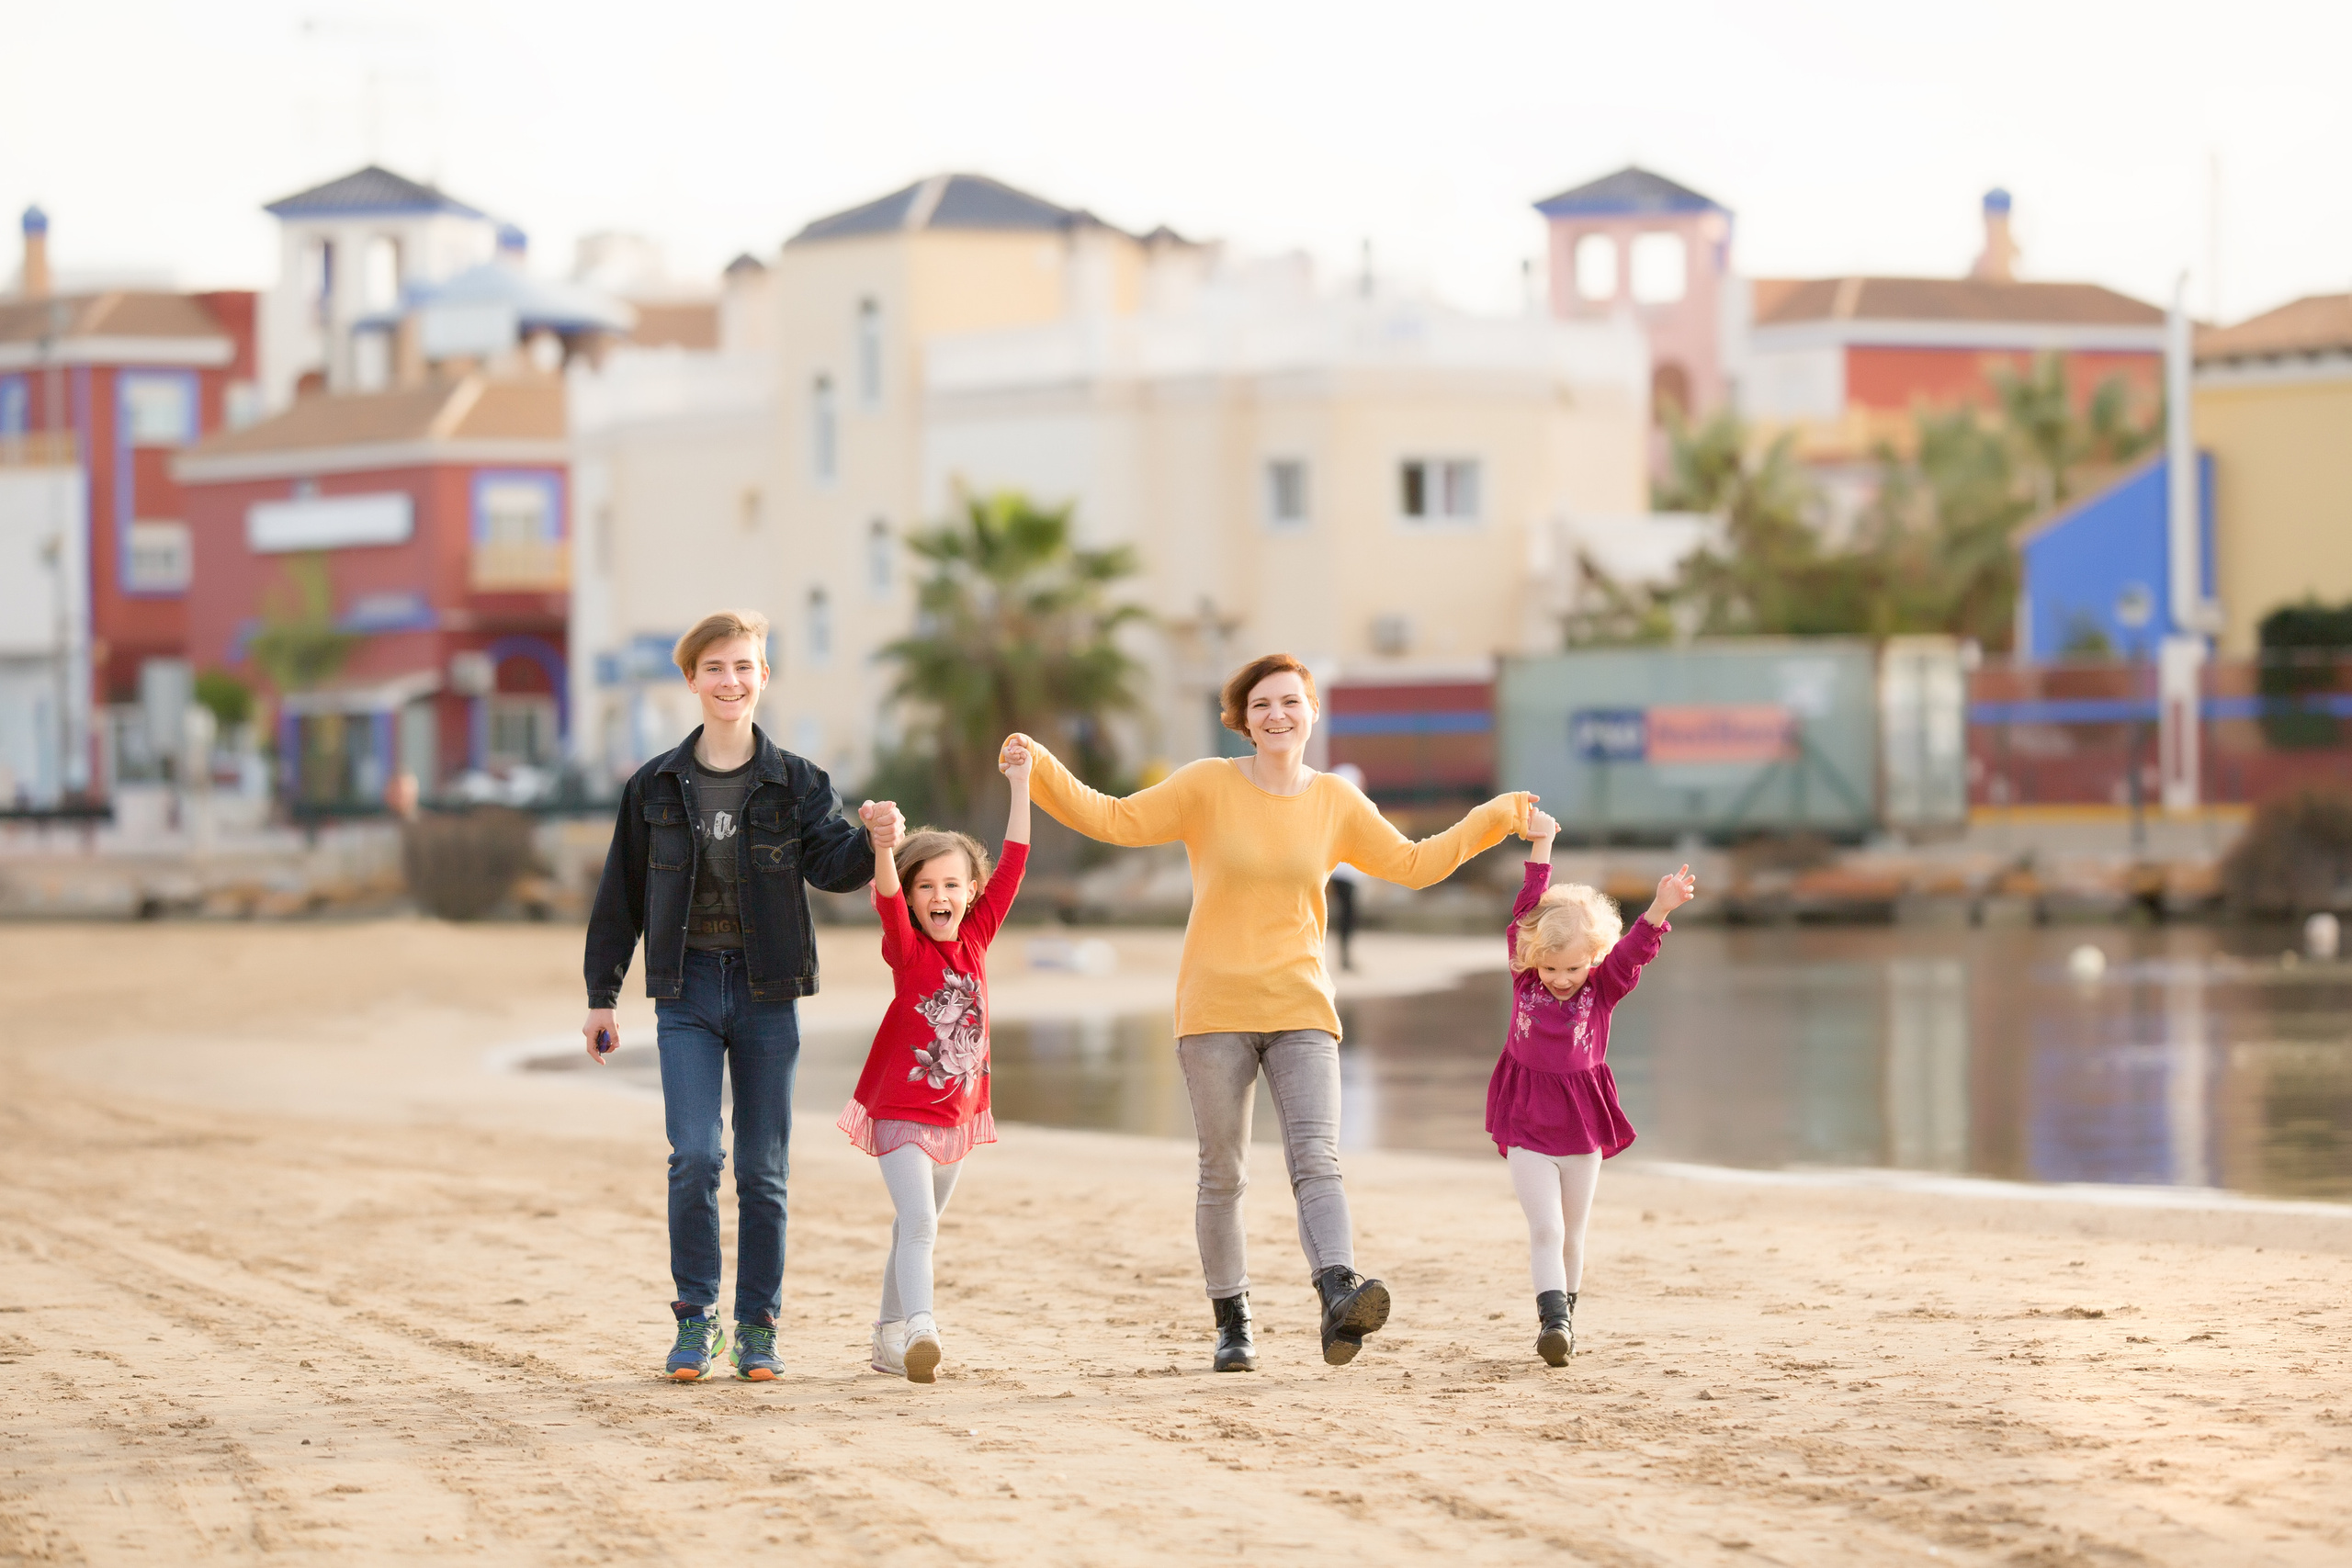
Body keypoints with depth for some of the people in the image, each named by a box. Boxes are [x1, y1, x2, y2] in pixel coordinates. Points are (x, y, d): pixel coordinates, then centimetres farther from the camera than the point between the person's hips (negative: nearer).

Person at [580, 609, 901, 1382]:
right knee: (695, 1157, -12)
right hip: (687, 991, 0)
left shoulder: (795, 783, 3)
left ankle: (758, 1328, 13)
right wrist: (601, 993, 9)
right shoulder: (657, 786, 4)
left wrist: (873, 839, -33)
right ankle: (696, 1319, 2)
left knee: (764, 1168, 4)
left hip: (766, 992, 0)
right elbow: (621, 893, 10)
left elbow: (830, 862, -11)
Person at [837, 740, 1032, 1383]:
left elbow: (1012, 865, 2)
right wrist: (883, 848, -48)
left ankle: (889, 1334, 27)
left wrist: (1019, 783, 1)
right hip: (902, 1109, -6)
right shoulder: (907, 948, -10)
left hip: (959, 1109, 6)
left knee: (917, 1228, 16)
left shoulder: (975, 938, 2)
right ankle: (920, 1331, -33)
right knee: (917, 1221, -21)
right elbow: (887, 896, -29)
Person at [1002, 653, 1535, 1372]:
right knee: (1223, 1173, 3)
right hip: (1215, 1009, -1)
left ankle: (1339, 1298, -34)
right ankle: (1233, 1324, 12)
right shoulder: (1208, 786, 0)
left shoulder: (1336, 802, 8)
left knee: (1316, 1158, -16)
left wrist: (1491, 820, 13)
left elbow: (1413, 864, 18)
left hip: (1299, 1009, 1)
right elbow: (1115, 820, -2)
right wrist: (1040, 771, -13)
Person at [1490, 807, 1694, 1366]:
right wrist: (1541, 848, -13)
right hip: (1527, 1125, -1)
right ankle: (1554, 1319, -17)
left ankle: (1563, 1316, 28)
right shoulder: (1524, 978, -5)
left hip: (1581, 1126, 1)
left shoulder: (1603, 988, -5)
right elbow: (1525, 915, -8)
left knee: (1571, 1234, 13)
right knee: (1545, 1229, -11)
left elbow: (1633, 949, -21)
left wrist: (1661, 910, -39)